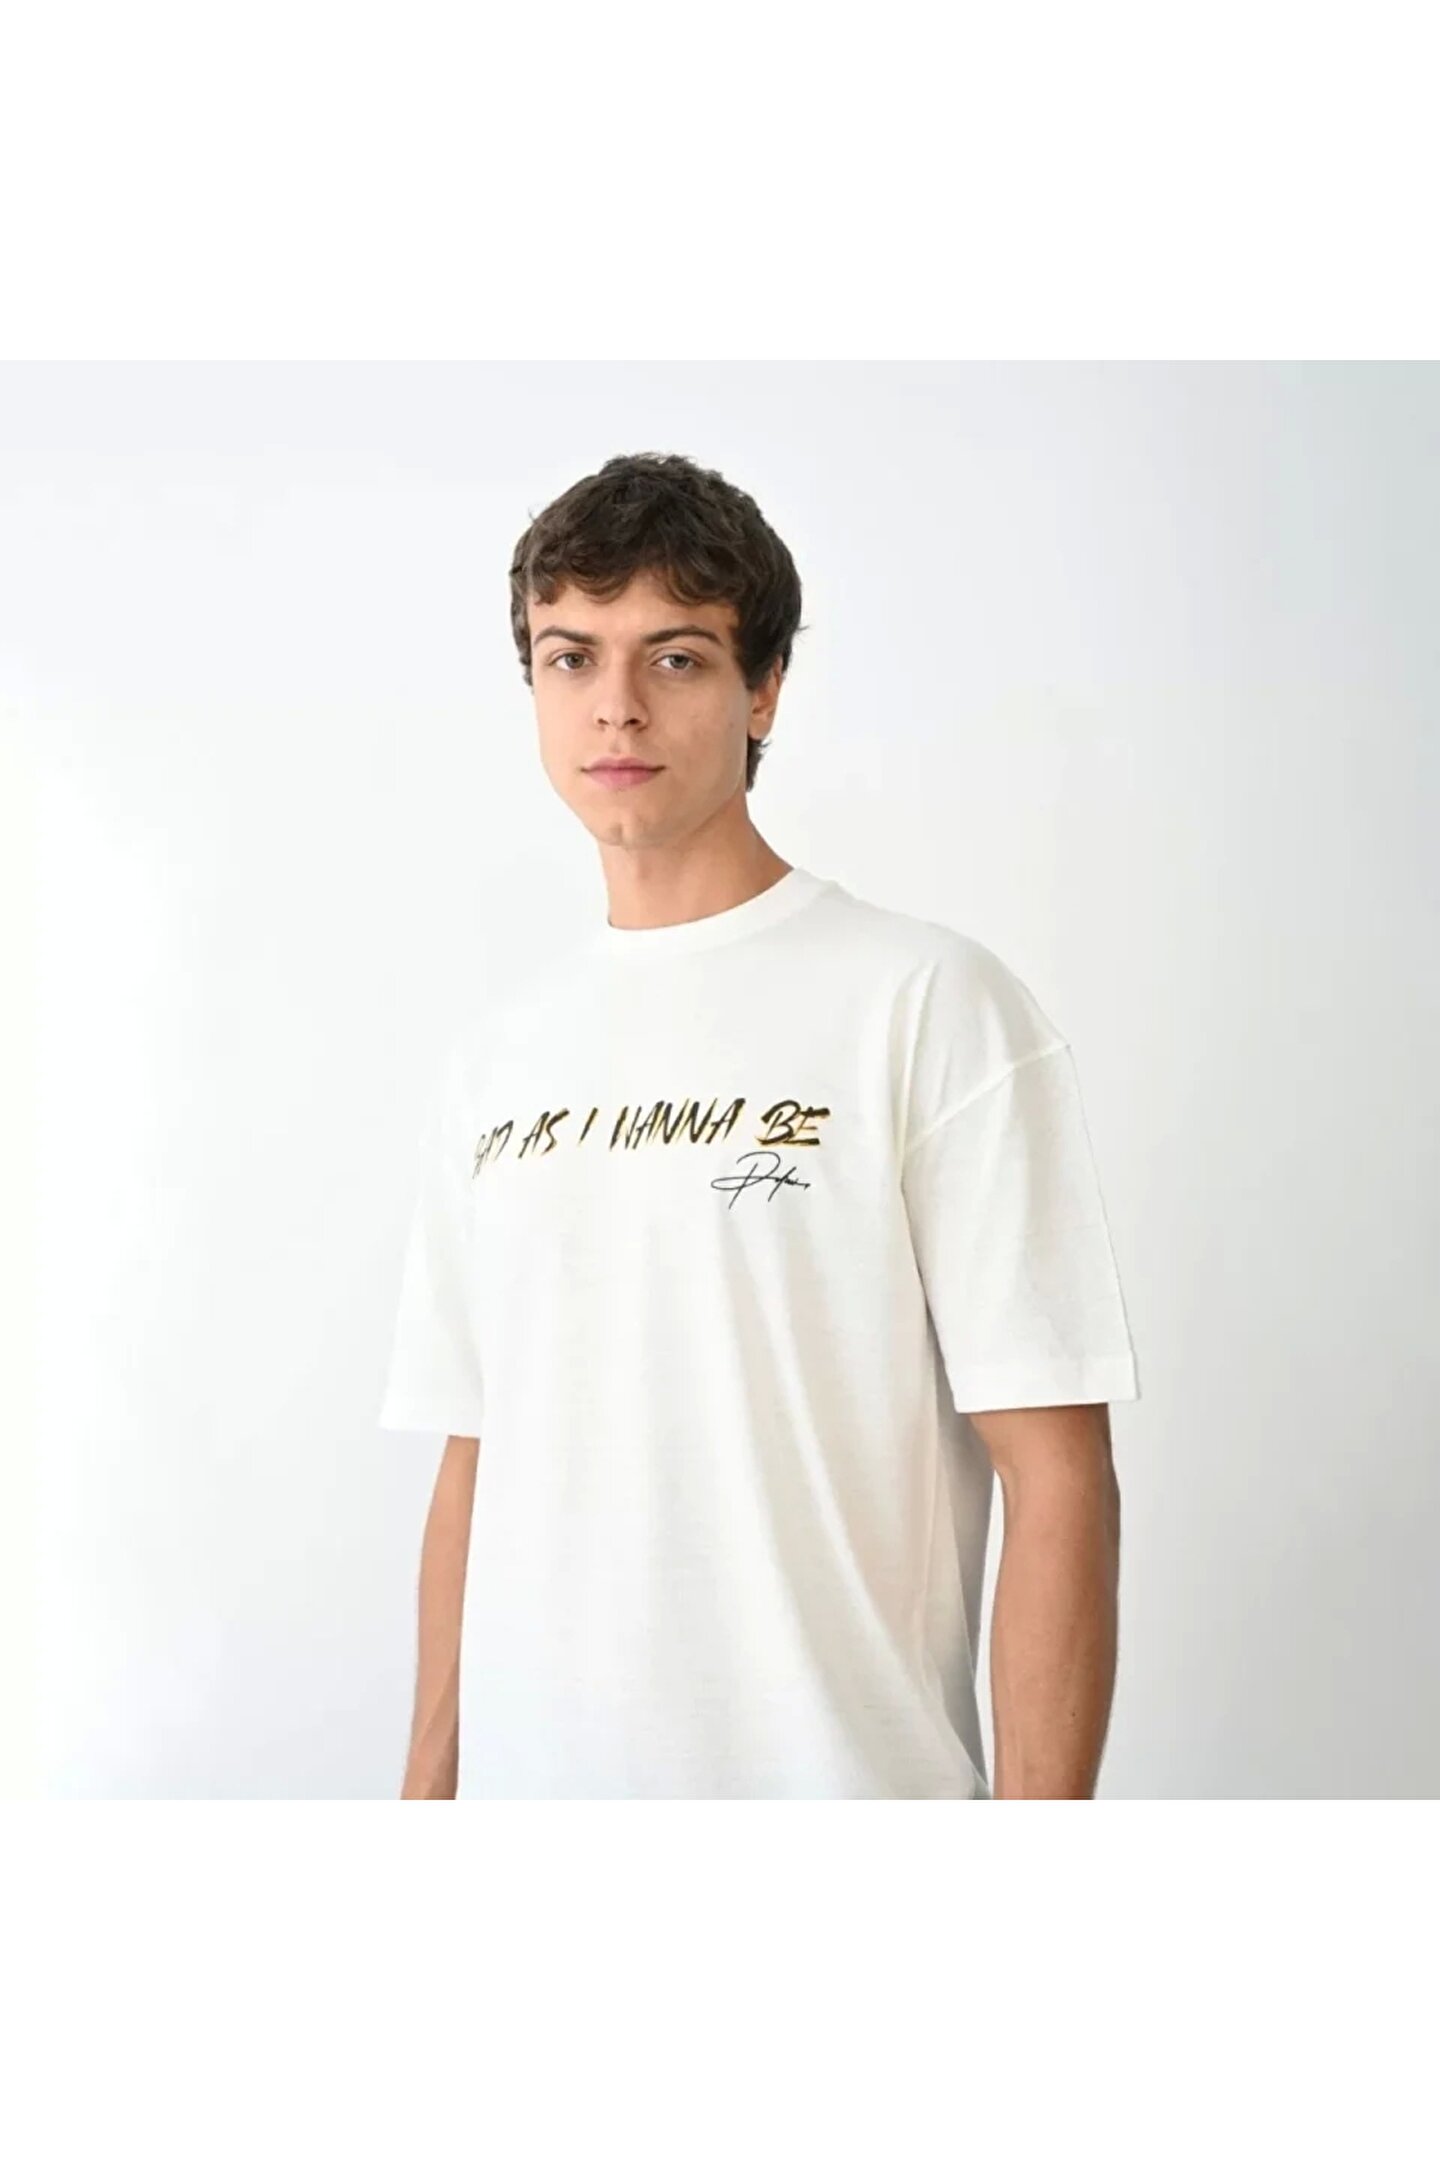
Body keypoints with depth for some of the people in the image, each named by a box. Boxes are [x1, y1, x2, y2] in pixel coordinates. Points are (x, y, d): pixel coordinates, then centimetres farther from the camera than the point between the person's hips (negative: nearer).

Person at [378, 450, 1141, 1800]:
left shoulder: (929, 1005, -8)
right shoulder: (492, 1056, 10)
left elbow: (1057, 1474, -11)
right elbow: (474, 1464, 12)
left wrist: (1039, 1812, -15)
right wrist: (430, 1783, 7)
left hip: (835, 1777, -4)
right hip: (524, 1778, 5)